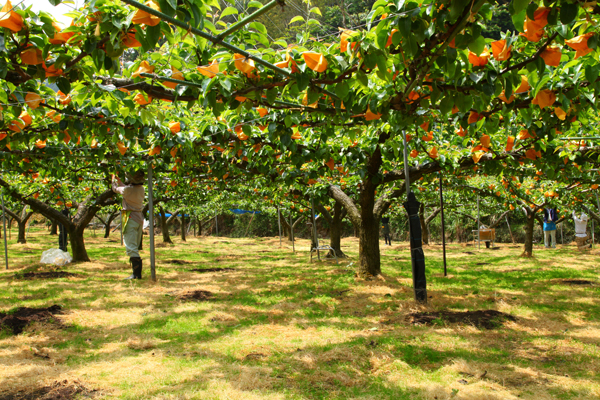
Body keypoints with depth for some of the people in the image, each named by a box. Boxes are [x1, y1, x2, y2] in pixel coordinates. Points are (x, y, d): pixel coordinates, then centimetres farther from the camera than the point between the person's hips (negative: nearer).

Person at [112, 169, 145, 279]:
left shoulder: (128, 189, -16)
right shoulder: (141, 189, 5)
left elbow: (115, 189, 4)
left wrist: (114, 180, 25)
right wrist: (119, 181, 40)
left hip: (130, 219, -8)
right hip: (139, 218, 8)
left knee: (131, 247, -9)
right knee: (135, 247, 14)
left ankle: (136, 274, -16)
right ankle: (137, 272, 16)